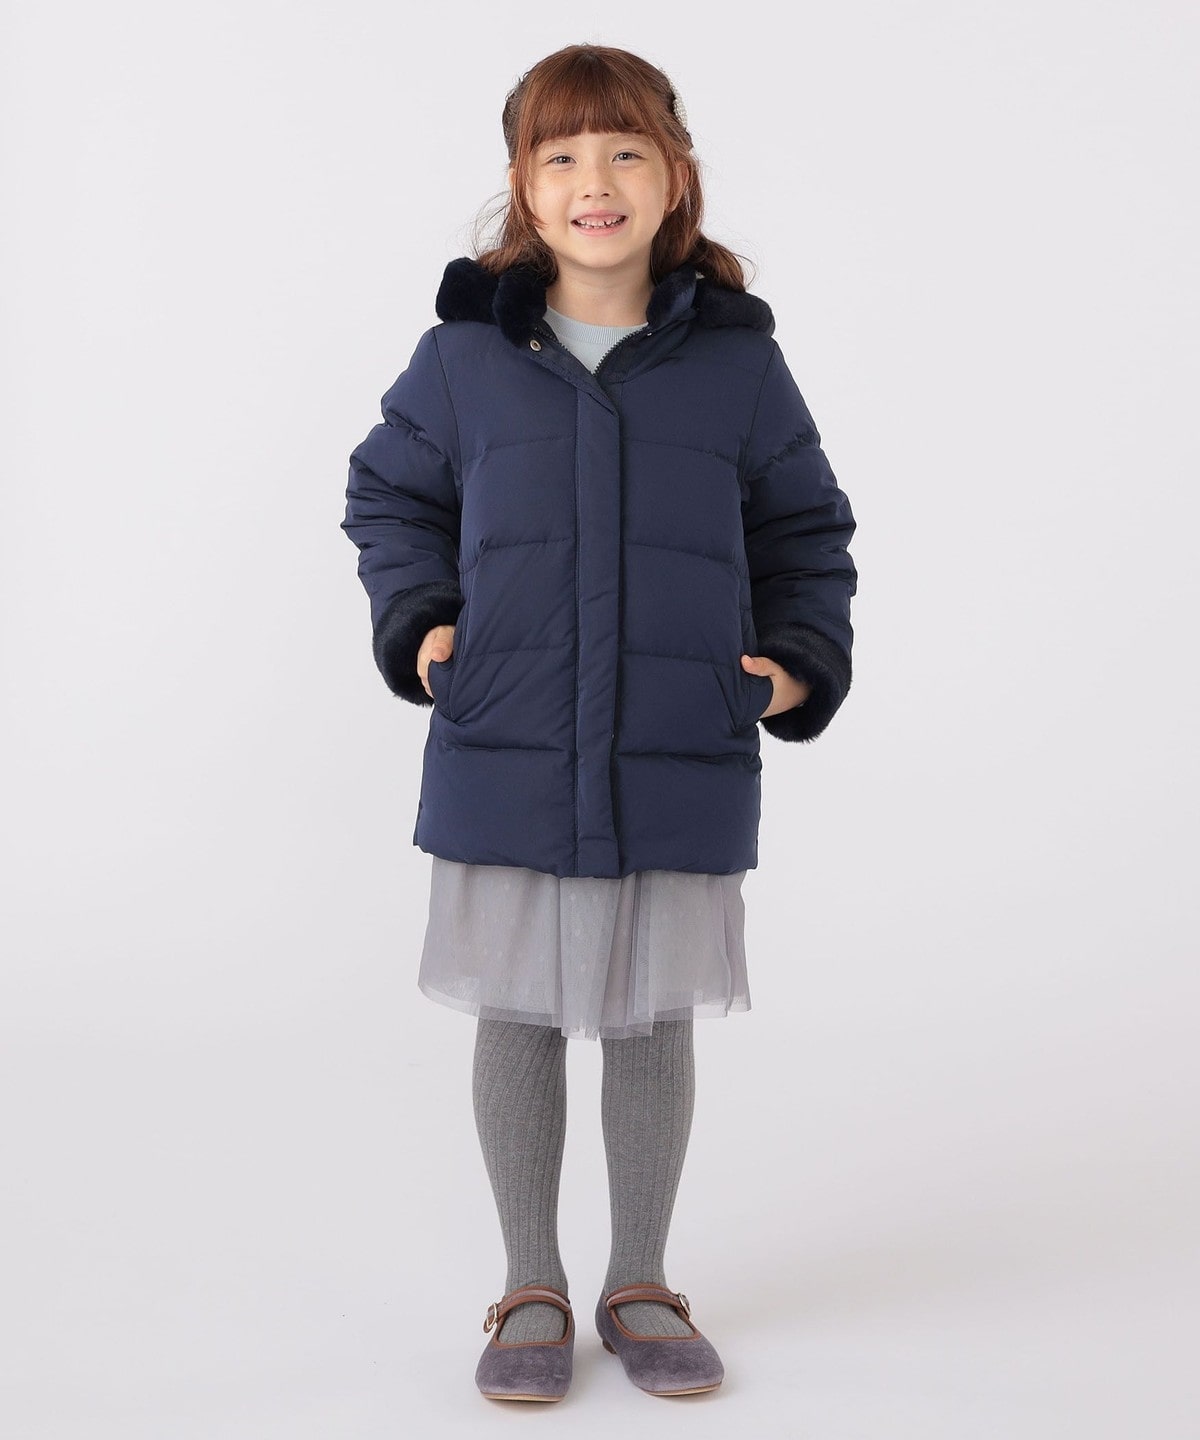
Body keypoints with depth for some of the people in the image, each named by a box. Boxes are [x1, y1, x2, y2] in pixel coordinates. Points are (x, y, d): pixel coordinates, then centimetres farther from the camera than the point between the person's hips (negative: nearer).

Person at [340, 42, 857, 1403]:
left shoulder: (739, 361, 1)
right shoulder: (463, 356, 0)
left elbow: (805, 530, 13)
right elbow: (390, 495, 14)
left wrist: (801, 658, -1)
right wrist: (417, 625, -1)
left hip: (682, 773, 0)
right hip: (502, 764, 0)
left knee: (652, 1023, 11)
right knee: (517, 1020, 10)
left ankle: (642, 1285, 31)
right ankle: (530, 1290, 28)